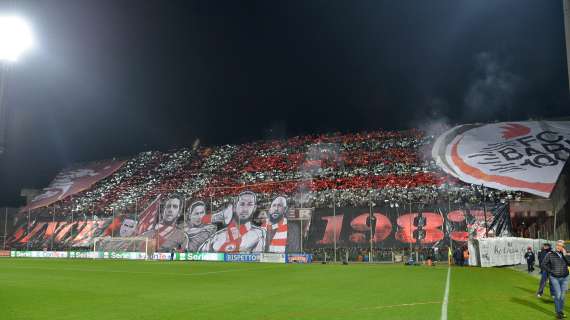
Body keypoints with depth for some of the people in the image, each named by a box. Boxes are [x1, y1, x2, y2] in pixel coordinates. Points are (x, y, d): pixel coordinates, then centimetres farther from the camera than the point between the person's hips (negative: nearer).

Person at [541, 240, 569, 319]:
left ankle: (561, 311, 23)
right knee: (558, 295, -7)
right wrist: (550, 271, -7)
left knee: (563, 295, 9)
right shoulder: (550, 254, -6)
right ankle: (558, 312, 4)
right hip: (554, 278, -3)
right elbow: (543, 264, -2)